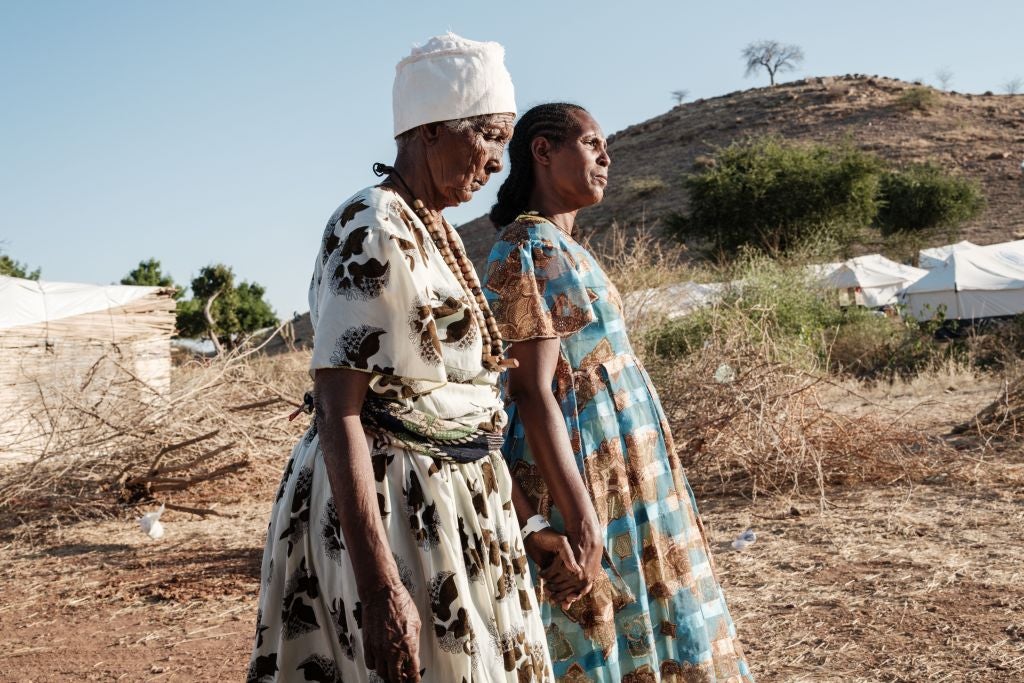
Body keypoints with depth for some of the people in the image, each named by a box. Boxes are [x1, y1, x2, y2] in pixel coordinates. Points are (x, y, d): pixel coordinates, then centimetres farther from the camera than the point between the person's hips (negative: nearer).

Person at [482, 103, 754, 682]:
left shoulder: (565, 248, 15)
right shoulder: (528, 252, -14)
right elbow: (534, 394, -21)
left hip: (623, 469, 10)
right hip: (581, 471, -10)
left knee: (639, 625, 15)